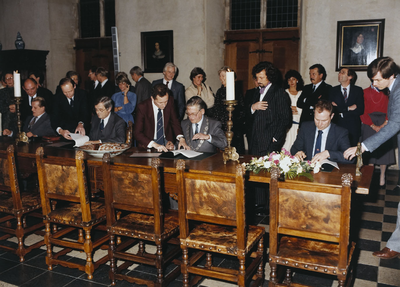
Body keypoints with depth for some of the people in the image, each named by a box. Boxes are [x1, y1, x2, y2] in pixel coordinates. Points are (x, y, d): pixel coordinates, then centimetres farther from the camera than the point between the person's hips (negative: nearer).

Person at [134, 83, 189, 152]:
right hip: (148, 143, -3)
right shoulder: (142, 107, -17)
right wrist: (154, 144, -32)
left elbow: (174, 121, 4)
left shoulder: (170, 101, -8)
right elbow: (137, 133, -18)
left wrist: (181, 138, -15)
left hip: (166, 141, 3)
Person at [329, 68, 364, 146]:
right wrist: (348, 108, -9)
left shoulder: (358, 90, 6)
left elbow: (360, 110, -4)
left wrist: (341, 112, -6)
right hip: (338, 126, 0)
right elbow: (332, 109, -5)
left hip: (353, 128, 0)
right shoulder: (333, 90, 7)